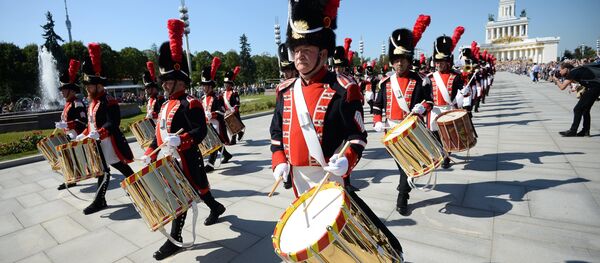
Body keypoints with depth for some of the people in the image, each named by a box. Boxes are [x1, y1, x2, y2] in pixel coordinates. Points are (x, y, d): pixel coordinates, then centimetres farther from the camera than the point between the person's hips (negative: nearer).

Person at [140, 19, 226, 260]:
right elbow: (160, 133, 18)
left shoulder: (189, 104, -16)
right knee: (195, 189, 22)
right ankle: (216, 207, 45)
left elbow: (201, 131, -24)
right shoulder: (166, 105, 12)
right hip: (169, 159, 9)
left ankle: (175, 239, 13)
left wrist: (180, 140, -38)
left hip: (185, 160, -9)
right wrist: (150, 153, 12)